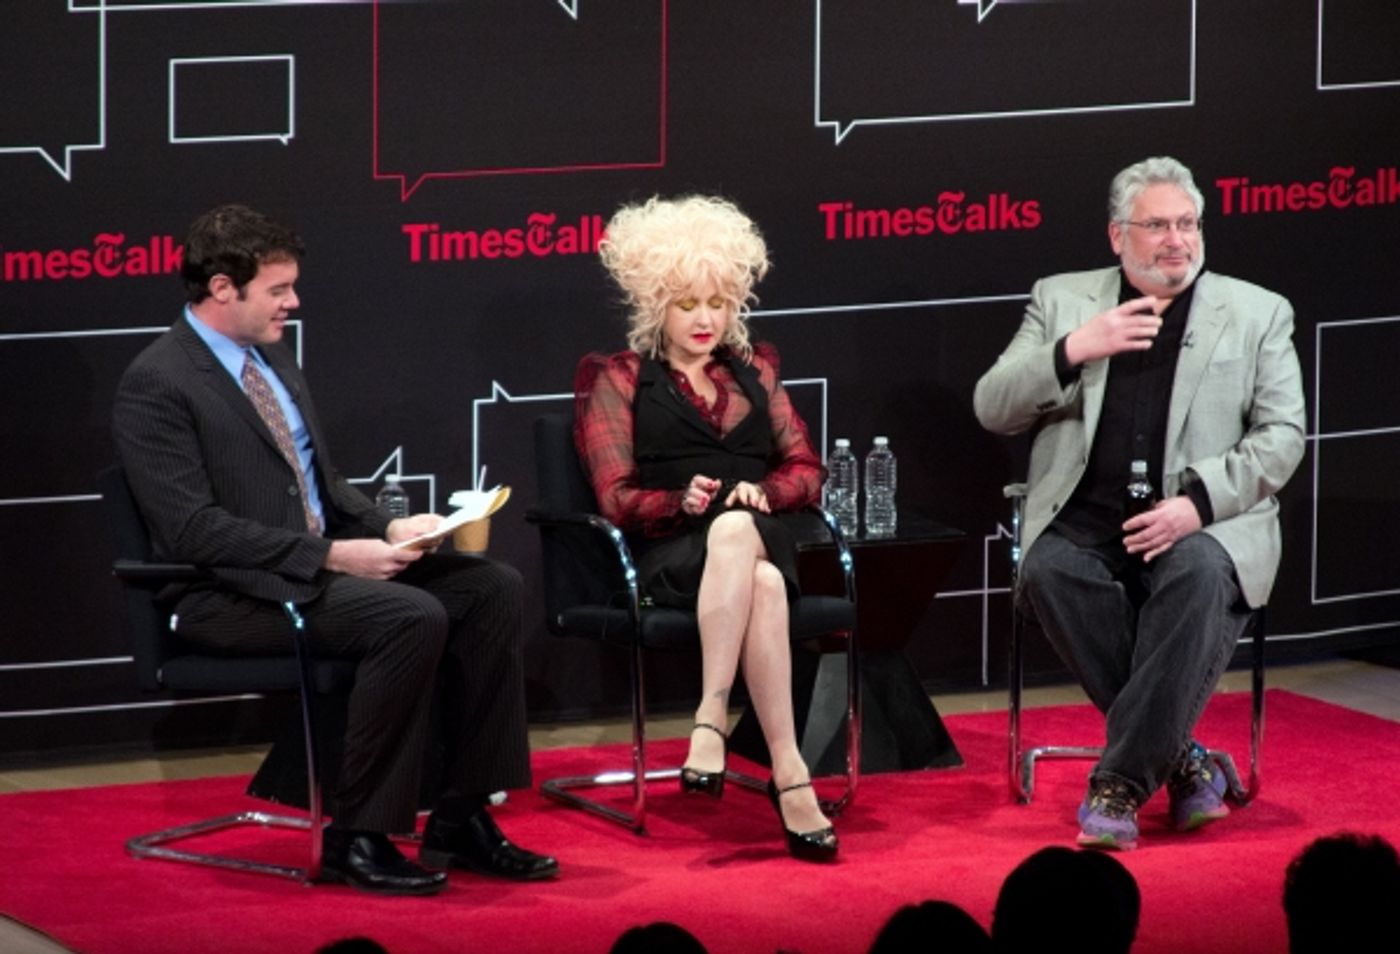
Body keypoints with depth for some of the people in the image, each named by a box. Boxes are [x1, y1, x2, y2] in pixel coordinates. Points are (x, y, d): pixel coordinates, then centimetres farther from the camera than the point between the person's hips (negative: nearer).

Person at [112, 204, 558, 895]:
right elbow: (194, 530, -20)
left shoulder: (272, 358, 16)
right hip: (229, 594, -9)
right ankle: (356, 839, -20)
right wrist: (330, 556, -23)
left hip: (318, 564, 9)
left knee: (492, 588, -8)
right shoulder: (155, 385, -12)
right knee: (414, 618, -30)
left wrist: (387, 528, 2)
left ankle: (460, 820, -4)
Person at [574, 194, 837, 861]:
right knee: (761, 585, -39)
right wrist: (683, 501, -16)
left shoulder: (754, 371, 24)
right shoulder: (617, 380, 15)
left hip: (763, 536, 3)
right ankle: (788, 772, -48)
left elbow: (807, 471, 17)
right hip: (668, 556, -2)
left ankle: (712, 718, -46)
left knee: (735, 529, -39)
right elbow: (616, 498, 4)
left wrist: (760, 492, -6)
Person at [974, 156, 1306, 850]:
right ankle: (1179, 760, -21)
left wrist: (1196, 503, -13)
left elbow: (1281, 436, 3)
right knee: (1050, 572, -32)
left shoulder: (1257, 315, 12)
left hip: (1203, 526, -1)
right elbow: (992, 409, 7)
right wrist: (1073, 351, -10)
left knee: (1200, 575, -36)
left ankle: (1122, 782, -31)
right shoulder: (1061, 301, 14)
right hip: (1084, 525, 1)